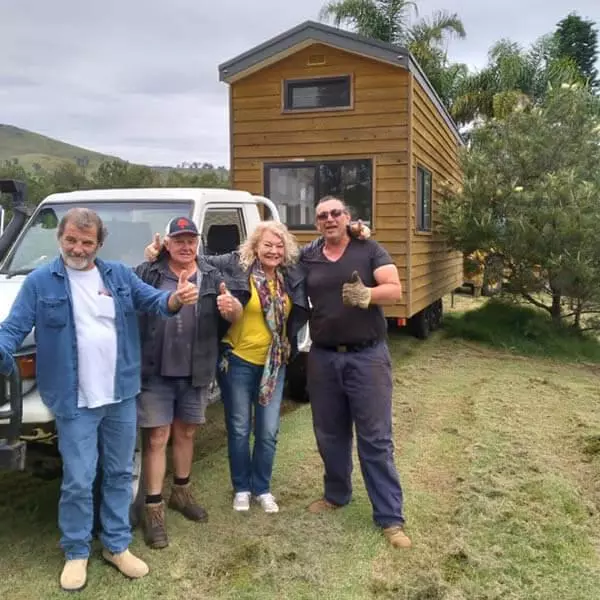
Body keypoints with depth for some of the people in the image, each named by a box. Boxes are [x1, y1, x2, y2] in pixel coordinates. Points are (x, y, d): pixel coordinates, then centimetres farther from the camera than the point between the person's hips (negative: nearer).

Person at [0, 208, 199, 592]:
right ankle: (76, 553, 23)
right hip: (74, 401, -3)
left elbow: (153, 300, 1)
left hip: (121, 395, 4)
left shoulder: (120, 275, 5)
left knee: (120, 474, 14)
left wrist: (177, 298, -22)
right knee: (78, 481, 2)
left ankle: (117, 546, 30)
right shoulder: (40, 282, -3)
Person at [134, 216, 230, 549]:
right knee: (156, 438, 1)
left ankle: (181, 492, 38)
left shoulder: (212, 277, 5)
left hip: (195, 372, 3)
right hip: (156, 371, -3)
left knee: (186, 433, 18)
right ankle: (153, 509, 11)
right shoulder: (147, 273, -3)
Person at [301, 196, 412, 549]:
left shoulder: (370, 250, -2)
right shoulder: (307, 258, 7)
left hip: (367, 356, -3)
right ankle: (336, 494, 36)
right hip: (323, 358, 4)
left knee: (376, 438, -1)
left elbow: (395, 290, -11)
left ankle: (391, 517, 6)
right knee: (329, 434, 15)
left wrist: (366, 295, -31)